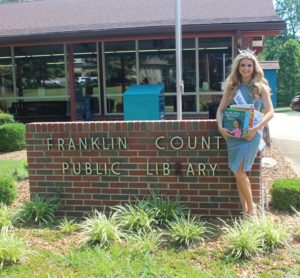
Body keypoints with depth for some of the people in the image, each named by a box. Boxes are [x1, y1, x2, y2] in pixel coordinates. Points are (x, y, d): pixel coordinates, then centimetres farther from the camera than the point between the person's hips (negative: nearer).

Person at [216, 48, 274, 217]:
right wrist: (220, 128, -9)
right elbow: (220, 109, 9)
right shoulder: (232, 87, 9)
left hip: (251, 133, -3)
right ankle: (245, 209, 15)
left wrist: (255, 129, -18)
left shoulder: (260, 87, 2)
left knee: (239, 172, -10)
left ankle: (251, 207, 10)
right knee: (239, 173, 4)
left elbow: (270, 112, -5)